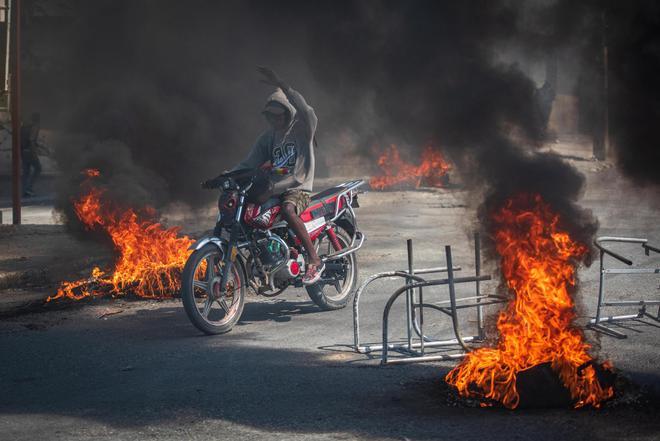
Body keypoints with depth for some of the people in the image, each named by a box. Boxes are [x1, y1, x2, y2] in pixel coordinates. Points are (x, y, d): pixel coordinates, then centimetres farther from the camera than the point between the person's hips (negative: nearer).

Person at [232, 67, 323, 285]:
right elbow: (249, 163, 12)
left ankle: (315, 260, -35)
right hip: (273, 189, 6)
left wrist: (282, 86, -36)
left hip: (298, 188, -6)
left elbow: (305, 110, -24)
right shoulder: (267, 137, 16)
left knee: (288, 210, -39)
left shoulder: (303, 128, -1)